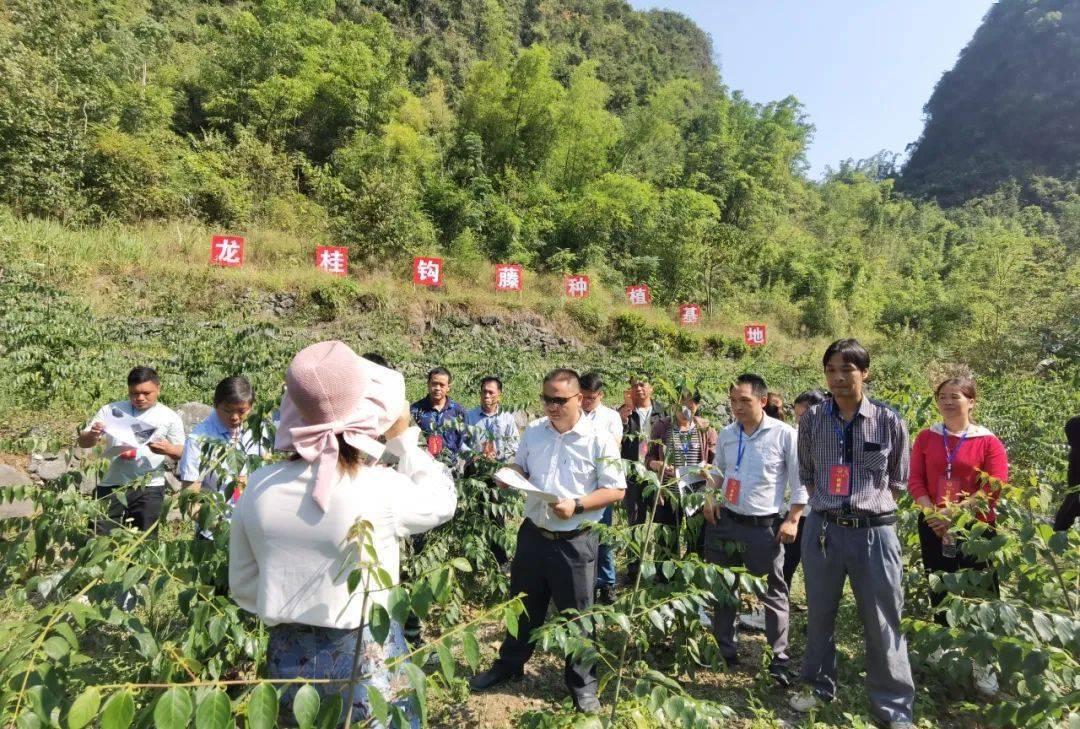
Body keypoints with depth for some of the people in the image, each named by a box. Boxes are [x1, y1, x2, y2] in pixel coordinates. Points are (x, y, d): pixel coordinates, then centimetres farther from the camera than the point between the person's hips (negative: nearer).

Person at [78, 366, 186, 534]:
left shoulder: (170, 417, 3)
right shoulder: (111, 410, 4)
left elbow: (182, 453, 3)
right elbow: (83, 443, 5)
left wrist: (169, 450, -20)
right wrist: (91, 435, -18)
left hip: (149, 488, -1)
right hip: (112, 486, 1)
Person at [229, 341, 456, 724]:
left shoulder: (258, 487, -9)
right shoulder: (383, 489, -23)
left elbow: (242, 586, 3)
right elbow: (443, 499, -1)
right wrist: (403, 437, 2)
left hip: (288, 657, 4)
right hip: (367, 660, -3)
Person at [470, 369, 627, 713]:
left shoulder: (599, 439, -13)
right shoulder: (533, 432, 1)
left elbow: (615, 490, -11)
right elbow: (520, 468, 14)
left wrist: (576, 505, -23)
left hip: (575, 542, -4)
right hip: (533, 534, 4)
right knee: (523, 607, 21)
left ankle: (582, 683, 31)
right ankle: (509, 665, 42)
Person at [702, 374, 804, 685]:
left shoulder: (784, 434, -10)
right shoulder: (726, 434, 4)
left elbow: (800, 482, -6)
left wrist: (793, 520, -10)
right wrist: (710, 498, 3)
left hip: (764, 526, -5)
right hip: (725, 520, 5)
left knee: (774, 592, 5)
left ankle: (779, 659, 19)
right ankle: (724, 649, 31)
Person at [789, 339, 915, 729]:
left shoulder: (889, 421, -4)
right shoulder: (812, 419, 0)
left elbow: (898, 481, 7)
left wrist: (872, 505, -1)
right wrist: (825, 504, 5)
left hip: (874, 532, -2)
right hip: (823, 529, 2)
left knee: (882, 622, 7)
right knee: (819, 613, 15)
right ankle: (818, 685, 35)